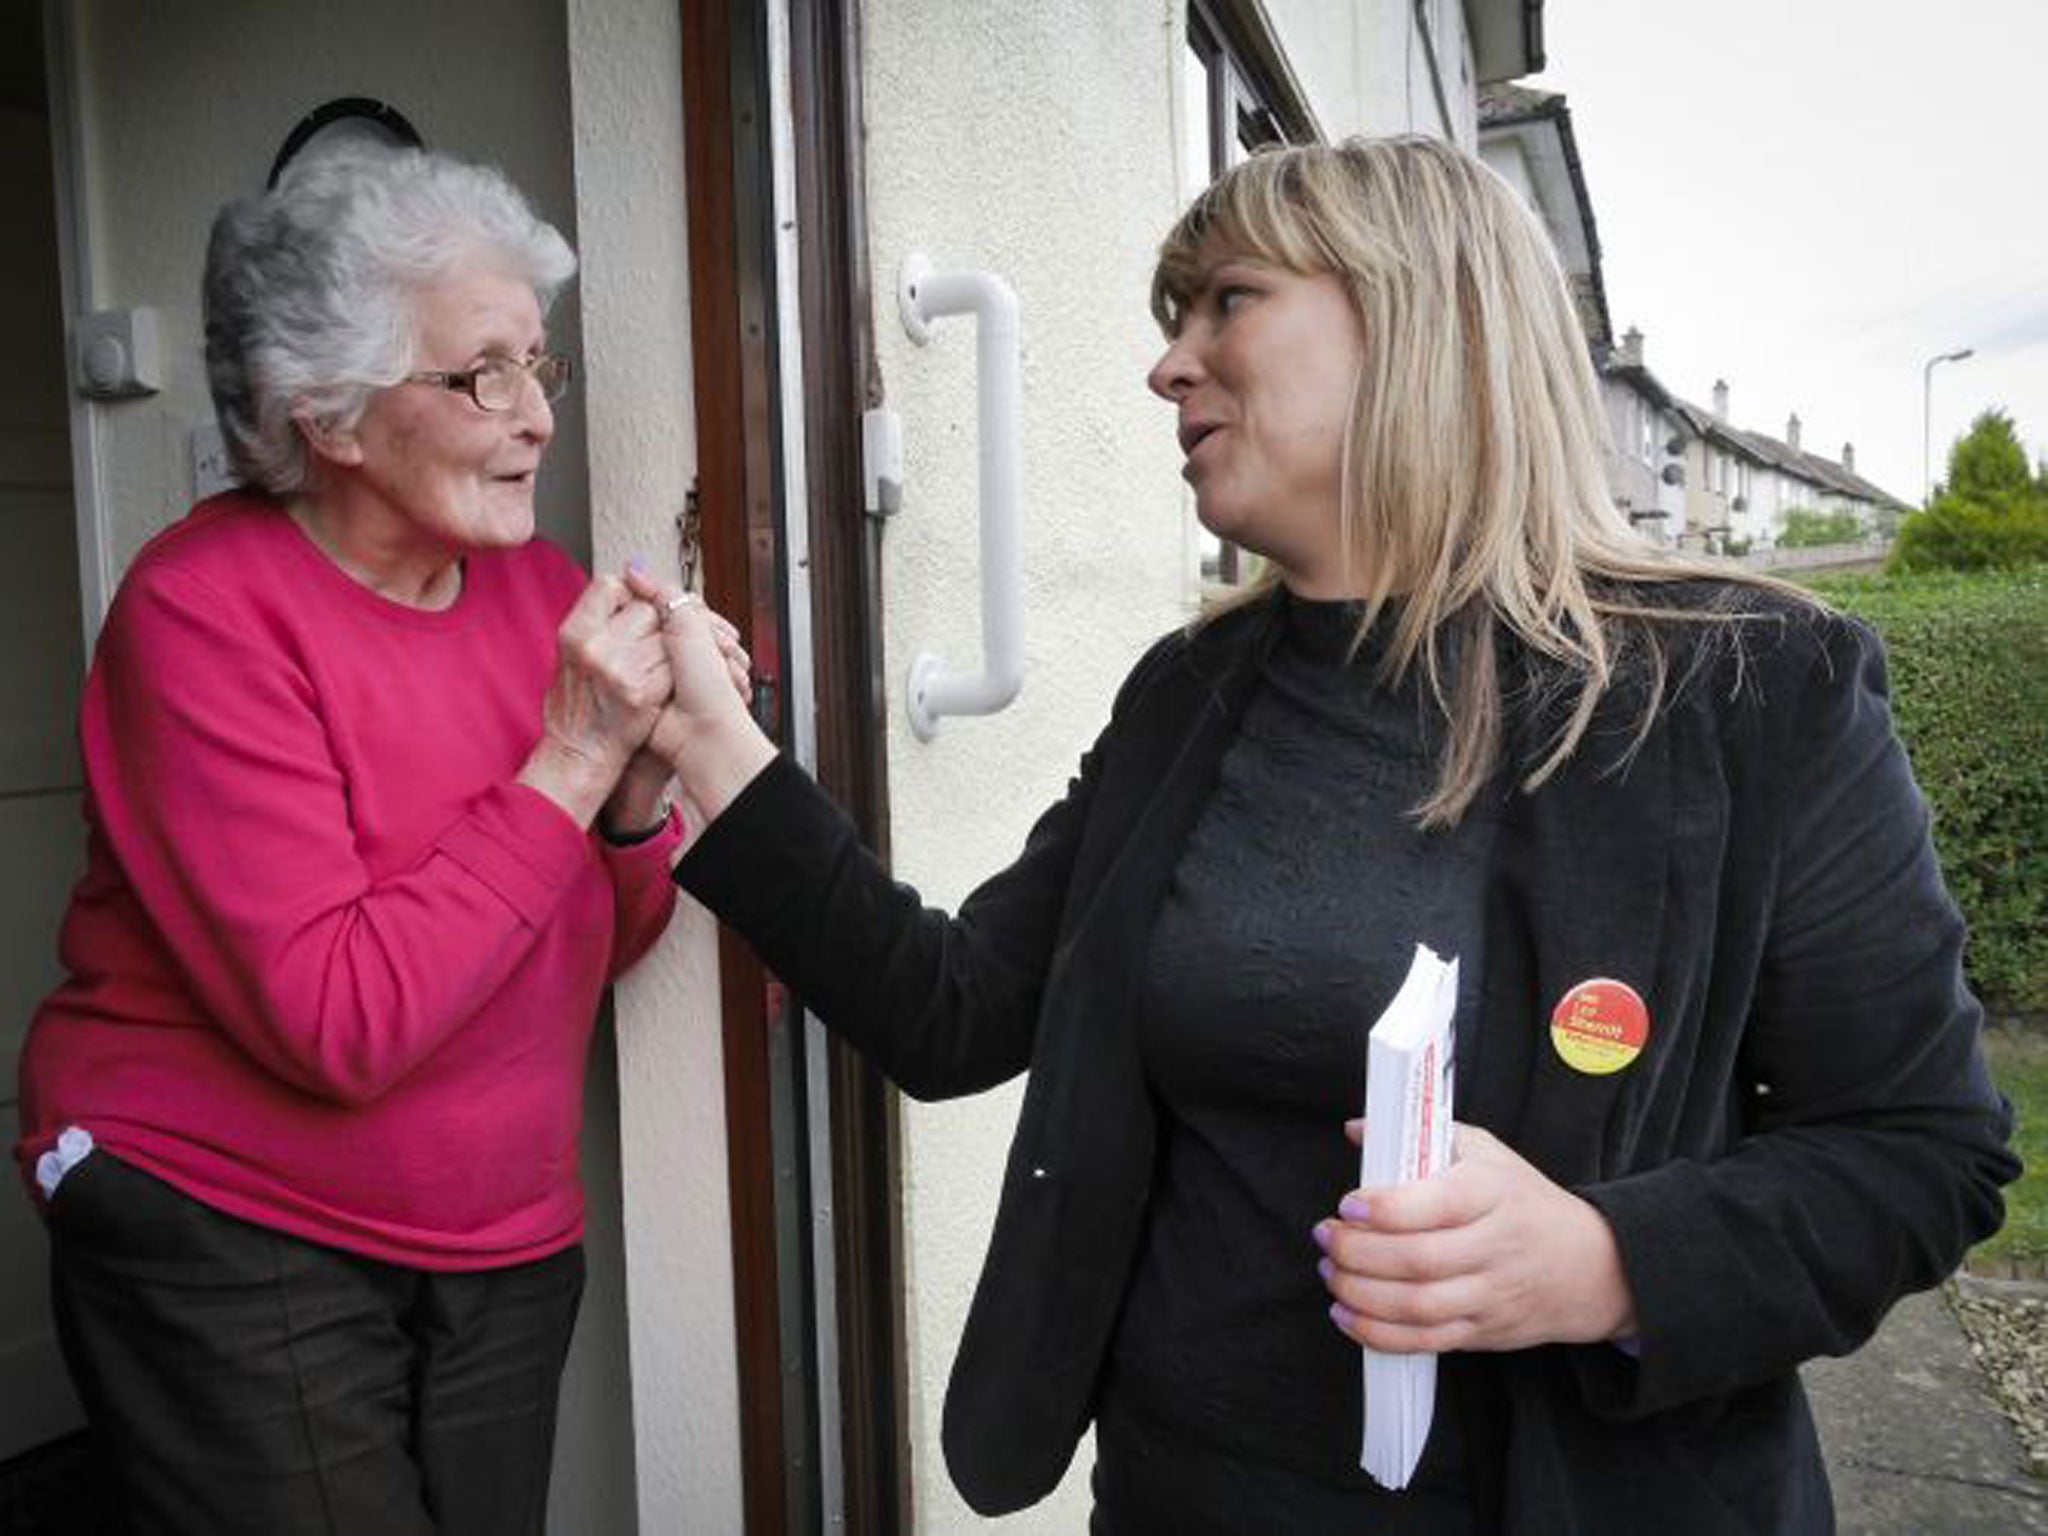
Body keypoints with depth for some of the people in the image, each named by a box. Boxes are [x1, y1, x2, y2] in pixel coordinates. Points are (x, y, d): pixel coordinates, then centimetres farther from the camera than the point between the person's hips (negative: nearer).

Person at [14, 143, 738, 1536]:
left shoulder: (543, 588, -1)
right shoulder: (205, 607, -17)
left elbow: (597, 948, 3)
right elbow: (337, 1024, -25)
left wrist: (641, 784, -16)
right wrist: (569, 761, -24)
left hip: (506, 1249, 5)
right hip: (230, 1253, -5)